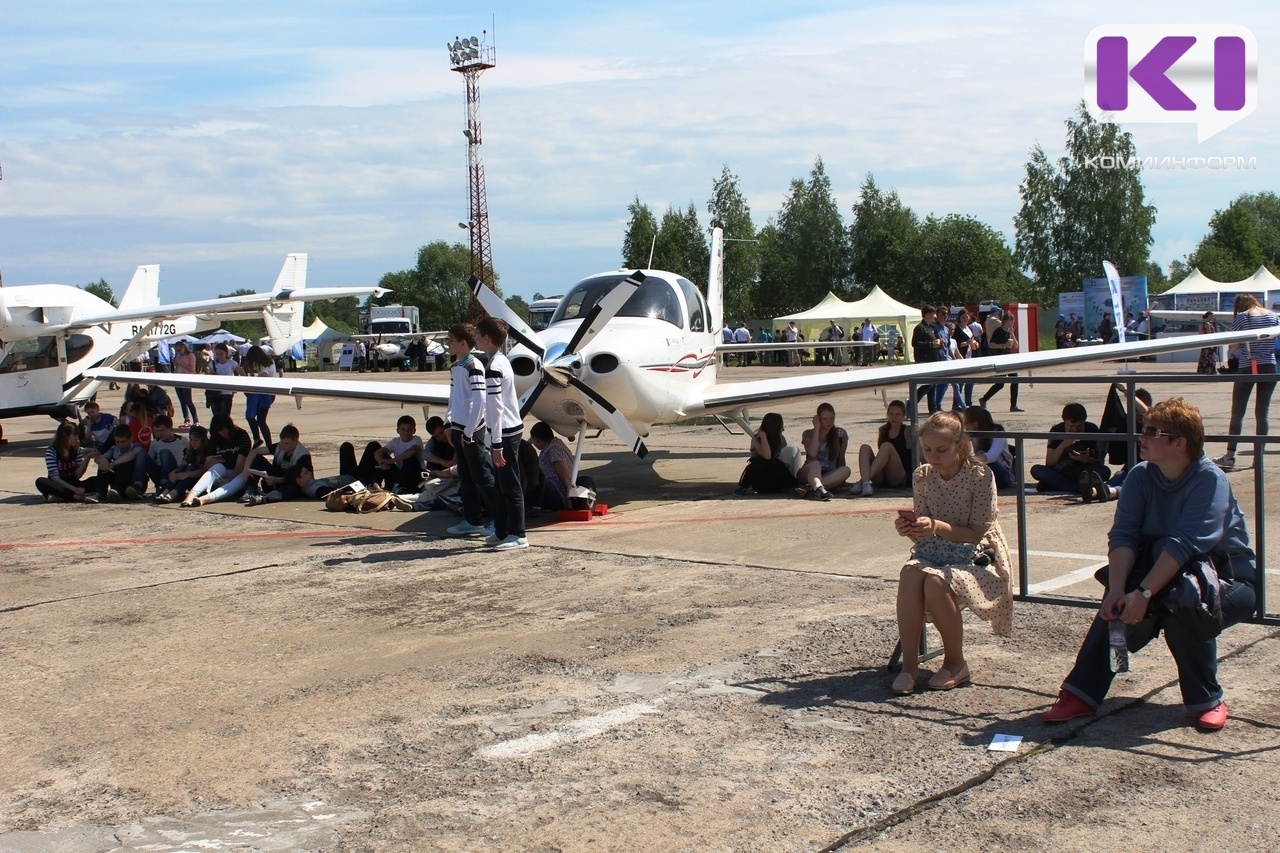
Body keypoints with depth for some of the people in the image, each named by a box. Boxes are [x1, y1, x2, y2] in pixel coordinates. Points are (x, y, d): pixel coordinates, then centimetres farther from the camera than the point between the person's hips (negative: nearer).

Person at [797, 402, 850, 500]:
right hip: (809, 473, -2)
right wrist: (817, 428, -10)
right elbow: (812, 454, -15)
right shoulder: (808, 434, 4)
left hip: (830, 475, 2)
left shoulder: (840, 434, 10)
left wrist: (840, 478, -1)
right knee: (815, 463, -34)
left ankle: (809, 488, -43)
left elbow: (841, 458, 12)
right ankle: (819, 488, -66)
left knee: (846, 470, -29)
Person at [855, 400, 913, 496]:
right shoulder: (883, 430, 16)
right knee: (865, 448, -18)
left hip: (900, 479, -4)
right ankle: (866, 483, -43)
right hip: (881, 479, 4)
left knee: (887, 446, -27)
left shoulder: (908, 432, 5)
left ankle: (863, 481, -39)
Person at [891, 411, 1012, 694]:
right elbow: (922, 531, 3)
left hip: (975, 557, -4)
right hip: (933, 553, 4)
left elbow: (977, 533, -15)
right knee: (909, 574, -31)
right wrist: (910, 529, -22)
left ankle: (955, 663, -12)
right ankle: (909, 664, -25)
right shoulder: (922, 476, 1)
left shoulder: (980, 475, -13)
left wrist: (937, 527, -30)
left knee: (936, 582, -34)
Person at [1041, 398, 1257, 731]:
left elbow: (1184, 544, -32)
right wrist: (1117, 590, -31)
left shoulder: (1210, 480, -21)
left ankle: (1207, 700, -13)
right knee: (1119, 606, -23)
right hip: (1164, 575, 5)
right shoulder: (1141, 476, -4)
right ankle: (1081, 694, -21)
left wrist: (1144, 594, -40)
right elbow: (1123, 535, -16)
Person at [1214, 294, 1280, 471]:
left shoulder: (1241, 317, -3)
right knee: (1263, 412, 8)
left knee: (1238, 412, 2)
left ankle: (1230, 457, -3)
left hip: (1247, 368, -3)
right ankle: (1259, 456, 8)